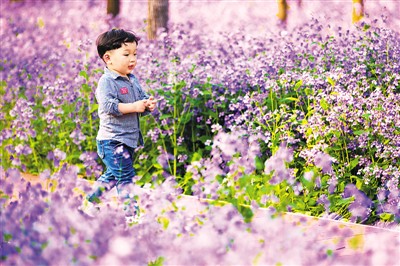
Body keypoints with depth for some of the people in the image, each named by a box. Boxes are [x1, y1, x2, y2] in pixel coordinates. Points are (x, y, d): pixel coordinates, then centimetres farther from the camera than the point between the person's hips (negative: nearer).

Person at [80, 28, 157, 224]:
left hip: (128, 140, 9)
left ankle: (90, 204, 35)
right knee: (126, 176, -9)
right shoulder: (107, 82, -15)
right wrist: (134, 107, -28)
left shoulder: (132, 80, 12)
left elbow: (142, 97, 16)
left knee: (112, 175, 20)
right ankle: (131, 214, -5)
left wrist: (148, 104, -8)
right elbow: (108, 105, -27)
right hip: (112, 140, -9)